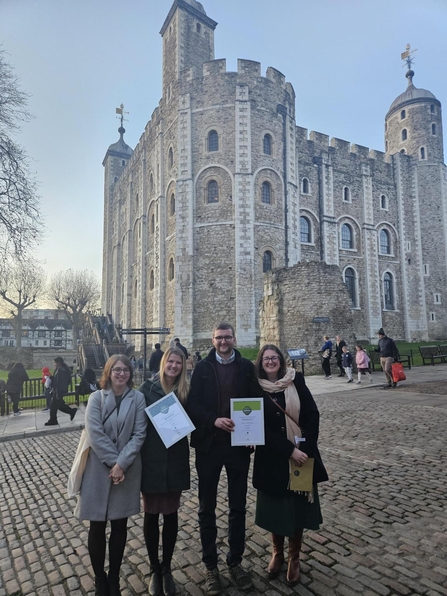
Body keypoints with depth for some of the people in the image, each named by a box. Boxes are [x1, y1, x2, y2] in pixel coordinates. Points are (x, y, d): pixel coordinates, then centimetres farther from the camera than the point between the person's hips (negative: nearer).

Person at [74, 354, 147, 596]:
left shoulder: (138, 398, -3)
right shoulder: (96, 398, -4)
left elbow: (139, 434, -7)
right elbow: (95, 434, -12)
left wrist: (122, 463, -15)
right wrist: (113, 462, -15)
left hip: (127, 470, 1)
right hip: (99, 469, 0)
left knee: (120, 525, 11)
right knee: (97, 526, 9)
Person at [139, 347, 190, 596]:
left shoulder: (185, 391, 1)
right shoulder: (148, 387, -5)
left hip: (176, 460, 2)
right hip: (151, 458, -2)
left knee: (171, 513, 13)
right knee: (152, 514, 12)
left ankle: (167, 568, 33)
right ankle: (155, 569, 32)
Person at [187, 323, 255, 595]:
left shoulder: (247, 367, 0)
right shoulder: (202, 367, -2)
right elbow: (193, 404, -7)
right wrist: (214, 420, -22)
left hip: (239, 444, 1)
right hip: (209, 444, 0)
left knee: (238, 506, 15)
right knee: (207, 508, 12)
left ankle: (235, 561, 34)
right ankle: (211, 565, 30)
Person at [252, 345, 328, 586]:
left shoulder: (296, 380, -4)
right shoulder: (256, 389, -7)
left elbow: (312, 414, -5)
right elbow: (262, 427, -12)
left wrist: (305, 448, -13)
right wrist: (290, 450, -18)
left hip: (302, 453, 1)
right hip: (272, 457, -1)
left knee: (299, 505, 11)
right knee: (276, 506, 12)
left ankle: (294, 557, 32)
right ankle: (277, 553, 36)